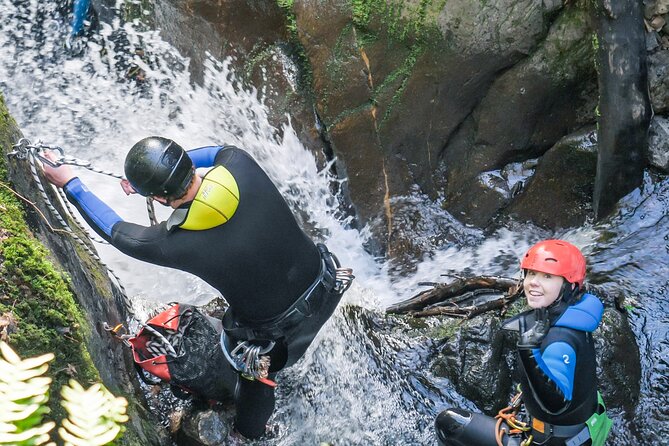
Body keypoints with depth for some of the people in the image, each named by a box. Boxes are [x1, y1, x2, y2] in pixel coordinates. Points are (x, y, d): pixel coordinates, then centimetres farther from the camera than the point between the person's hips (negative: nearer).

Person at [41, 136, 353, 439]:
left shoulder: (174, 243, -28)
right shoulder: (240, 165, -21)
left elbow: (115, 230, -5)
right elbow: (220, 151, 7)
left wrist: (70, 185, 8)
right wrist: (165, 168, 8)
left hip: (281, 336, -5)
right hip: (327, 288, 5)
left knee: (251, 375, 27)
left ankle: (247, 434, 57)